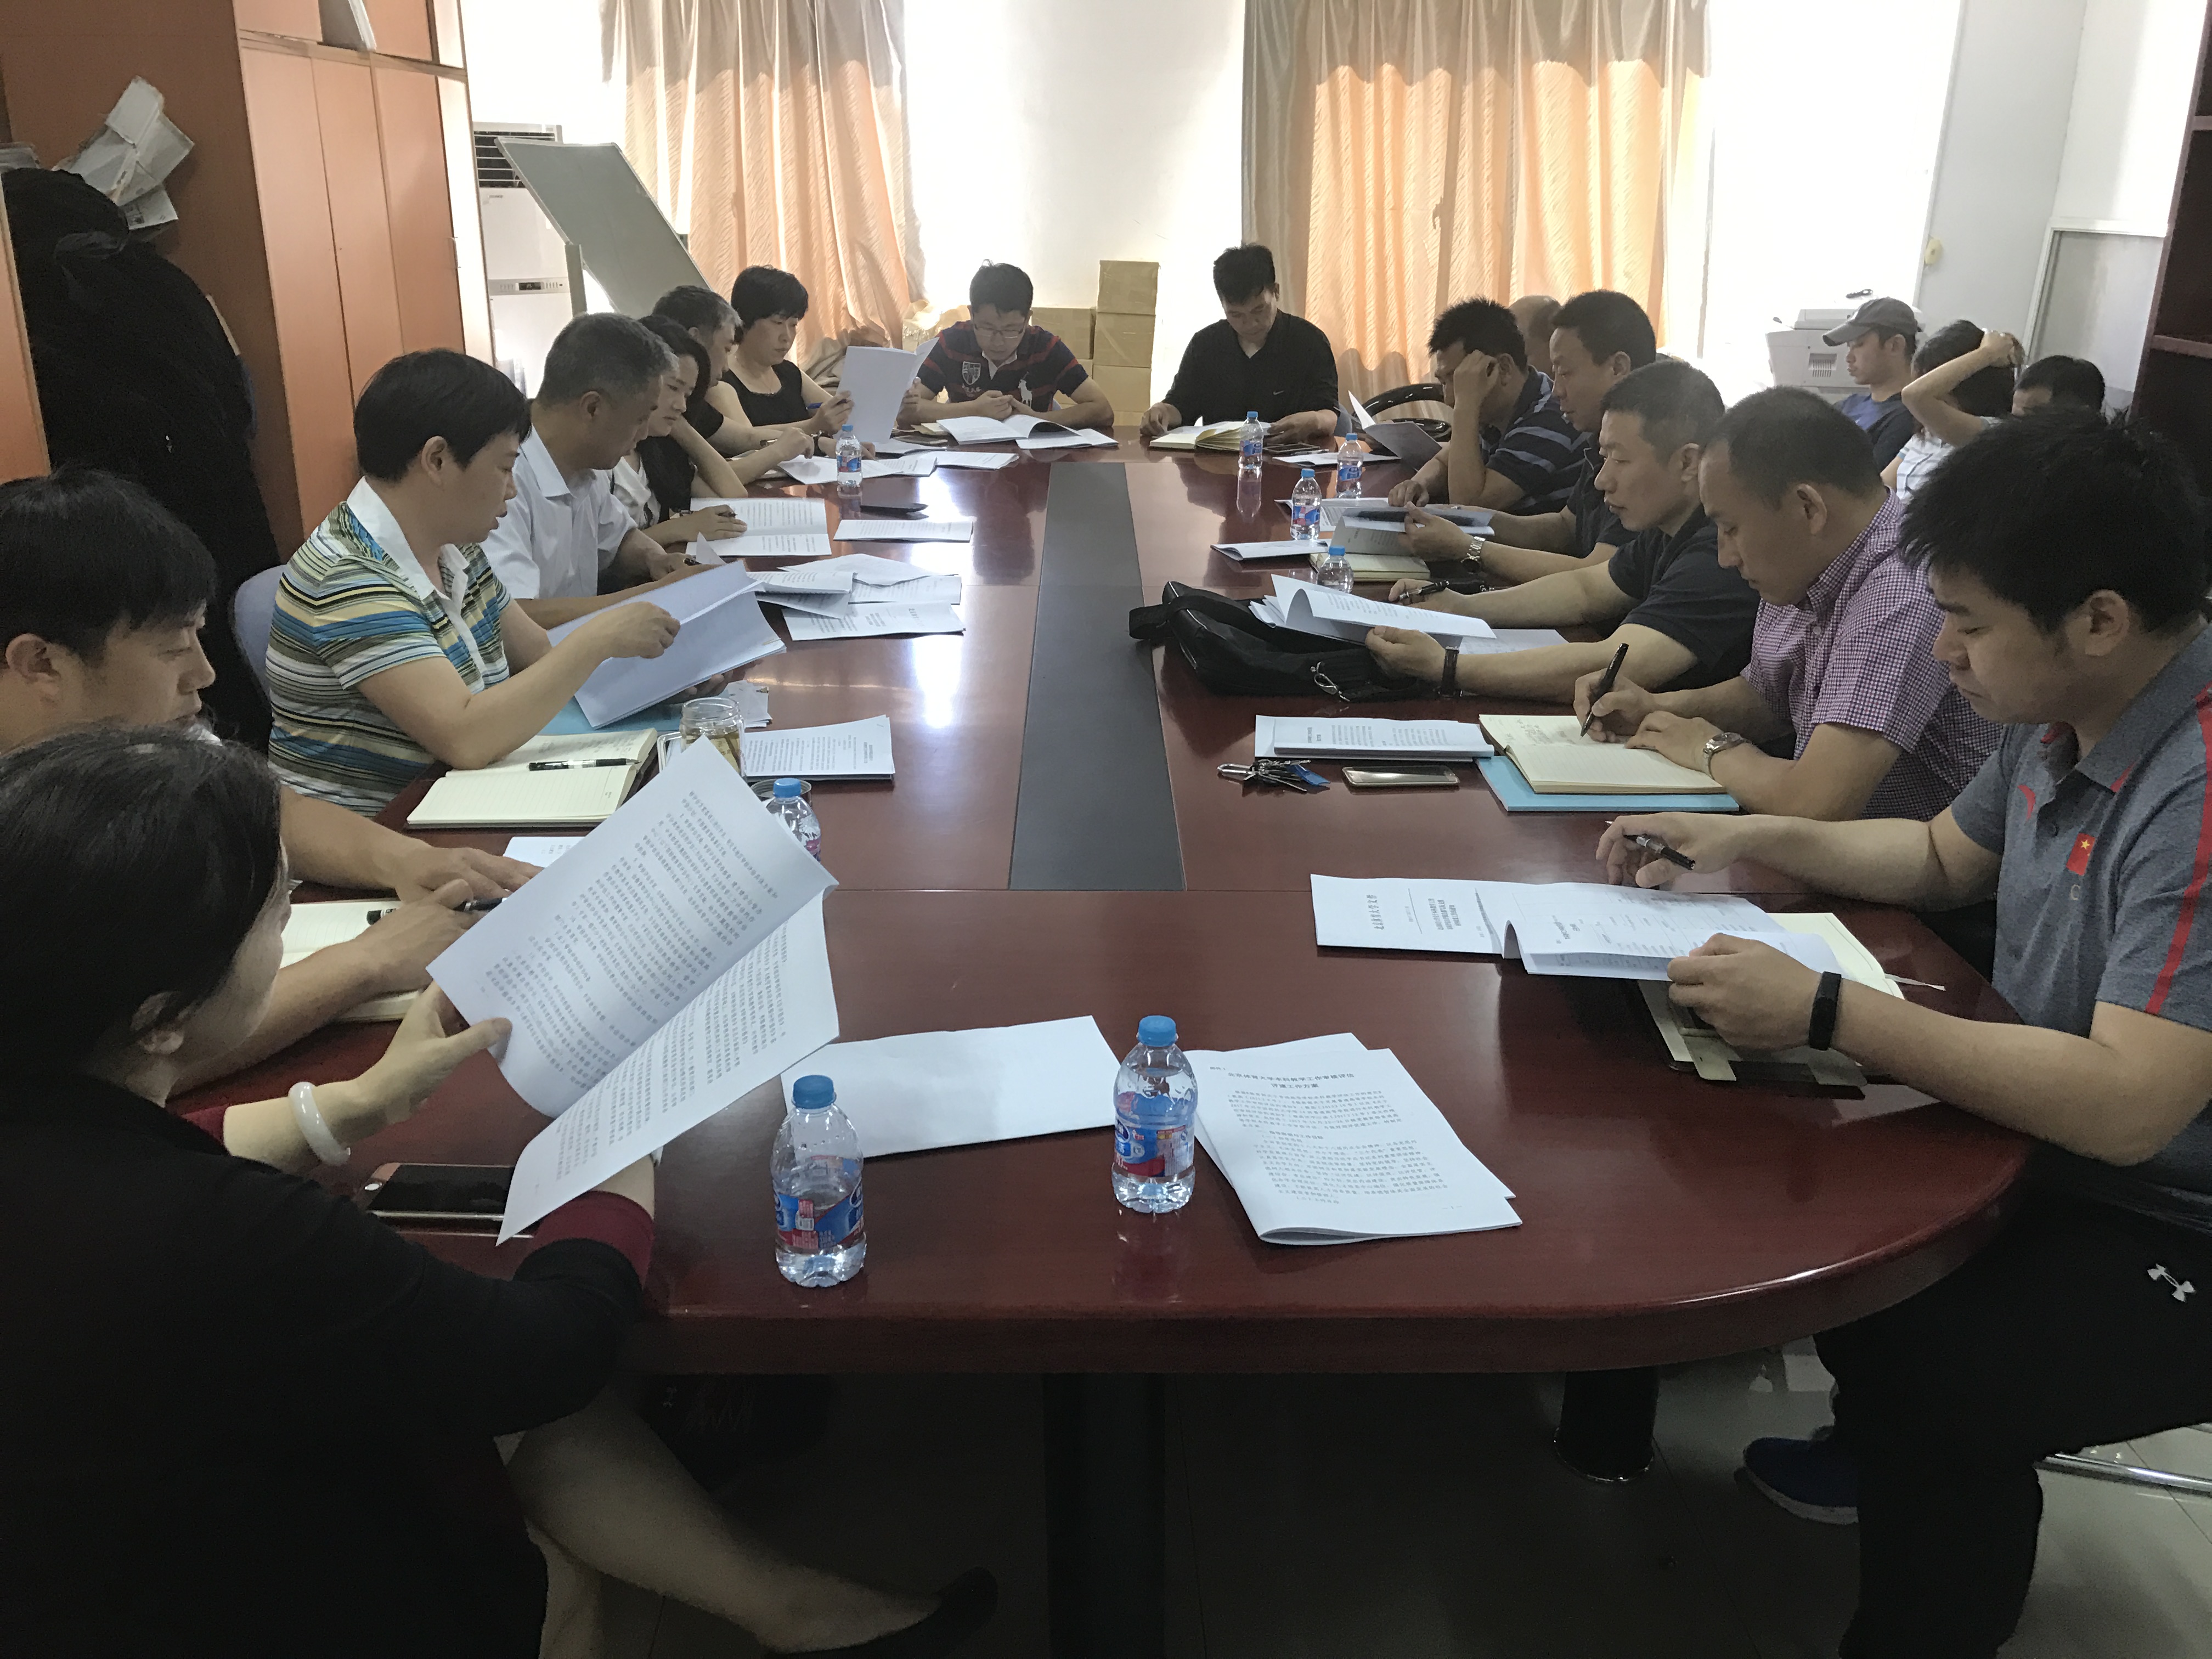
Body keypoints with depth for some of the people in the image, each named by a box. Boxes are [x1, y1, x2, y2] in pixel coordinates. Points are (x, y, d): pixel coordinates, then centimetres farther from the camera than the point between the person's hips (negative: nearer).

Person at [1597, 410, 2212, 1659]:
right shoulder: (2069, 720, -1)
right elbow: (1948, 858, 17)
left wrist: (1823, 1012, -33)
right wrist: (1754, 841, 5)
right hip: (2058, 1144, 9)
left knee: (1932, 1379, -24)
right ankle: (1882, 1452, 35)